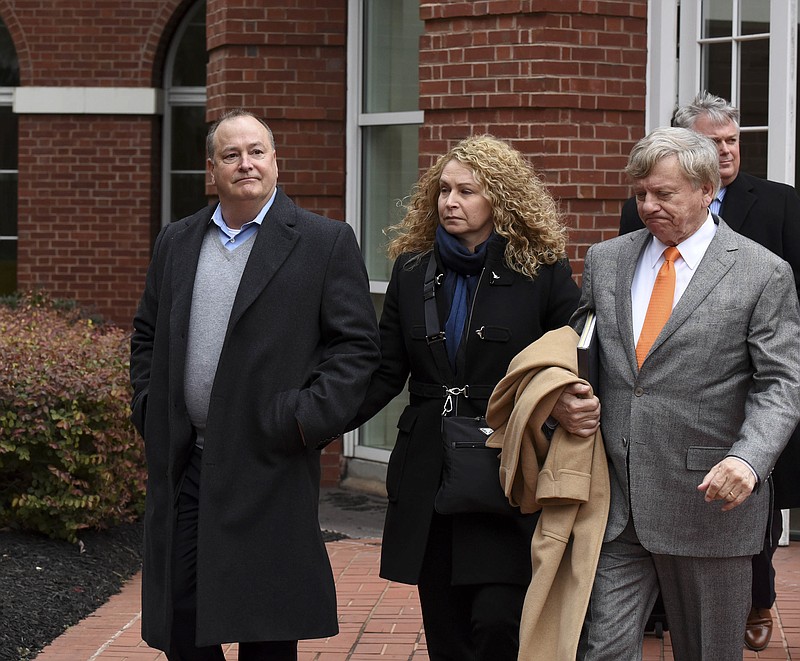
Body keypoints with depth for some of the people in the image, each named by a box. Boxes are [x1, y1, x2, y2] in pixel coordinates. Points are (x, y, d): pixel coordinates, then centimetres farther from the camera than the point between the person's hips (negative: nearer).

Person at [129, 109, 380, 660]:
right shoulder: (176, 242, 14)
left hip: (270, 466, -4)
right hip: (181, 466, 4)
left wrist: (308, 419, -13)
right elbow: (148, 336, 22)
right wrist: (150, 409, 8)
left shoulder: (327, 243, -1)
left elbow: (357, 345, -4)